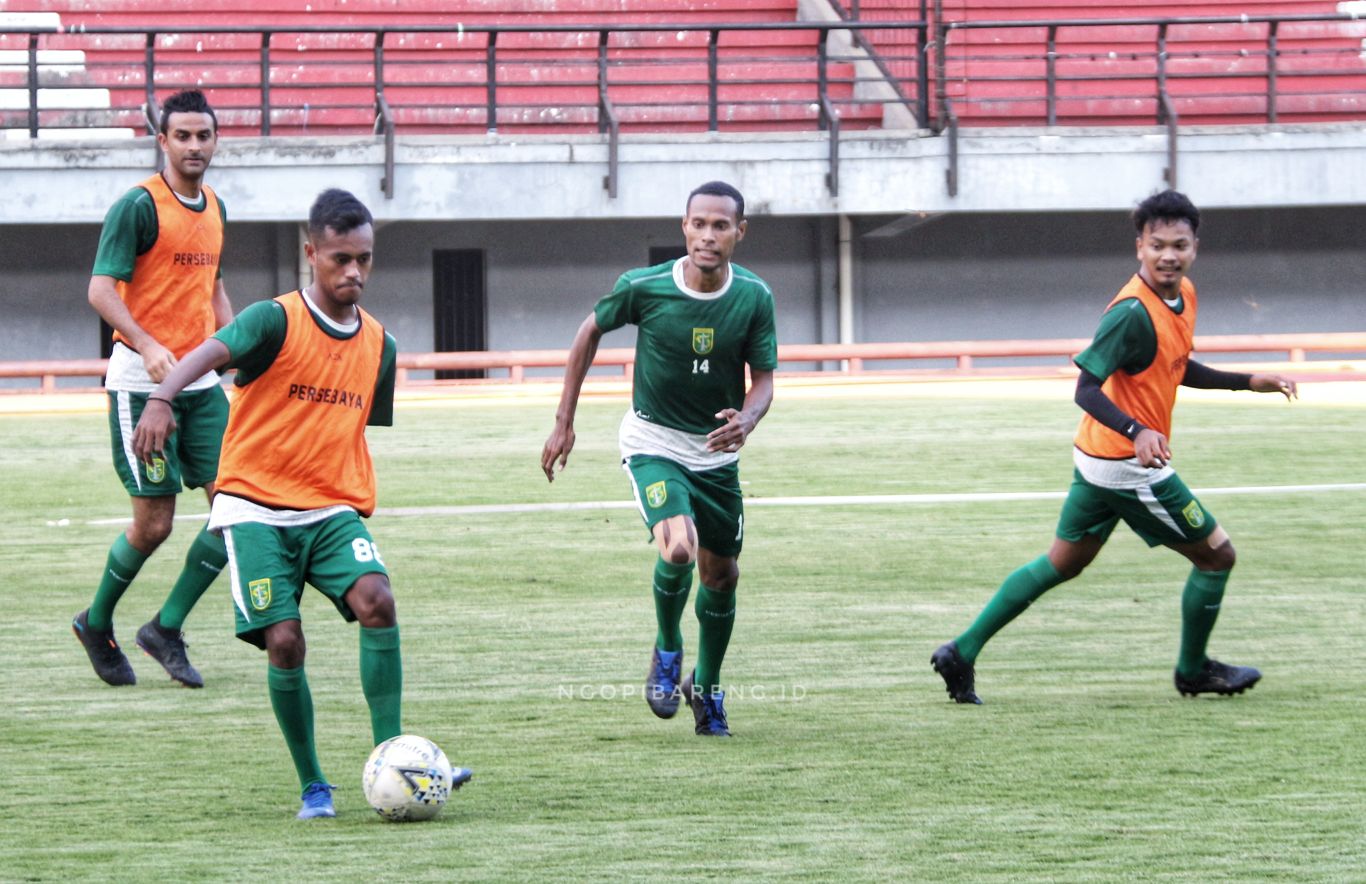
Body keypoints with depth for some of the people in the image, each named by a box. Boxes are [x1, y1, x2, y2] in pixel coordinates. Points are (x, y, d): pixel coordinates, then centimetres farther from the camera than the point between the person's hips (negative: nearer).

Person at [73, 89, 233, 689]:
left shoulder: (215, 209, 13)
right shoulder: (139, 206, -10)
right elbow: (101, 289, -14)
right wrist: (147, 346, -28)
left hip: (200, 384, 7)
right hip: (140, 385, -7)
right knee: (154, 522, -5)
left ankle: (167, 627, 9)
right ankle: (97, 624, 19)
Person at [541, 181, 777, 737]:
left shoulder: (754, 298, -11)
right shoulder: (643, 288, -17)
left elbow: (763, 378, -3)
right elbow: (591, 332, 2)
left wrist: (746, 421, -27)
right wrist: (564, 421, 3)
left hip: (717, 451, 3)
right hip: (653, 444, -3)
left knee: (721, 573, 10)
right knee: (678, 550, -26)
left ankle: (707, 688, 34)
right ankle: (667, 649, 4)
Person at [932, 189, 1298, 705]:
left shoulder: (1184, 296, 5)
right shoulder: (1132, 312, -24)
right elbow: (1087, 389, -27)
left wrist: (1251, 383, 17)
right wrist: (1137, 432, -41)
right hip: (1129, 467, -9)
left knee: (1063, 564, 18)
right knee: (1215, 554, 4)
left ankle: (963, 652, 19)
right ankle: (1193, 671, 22)